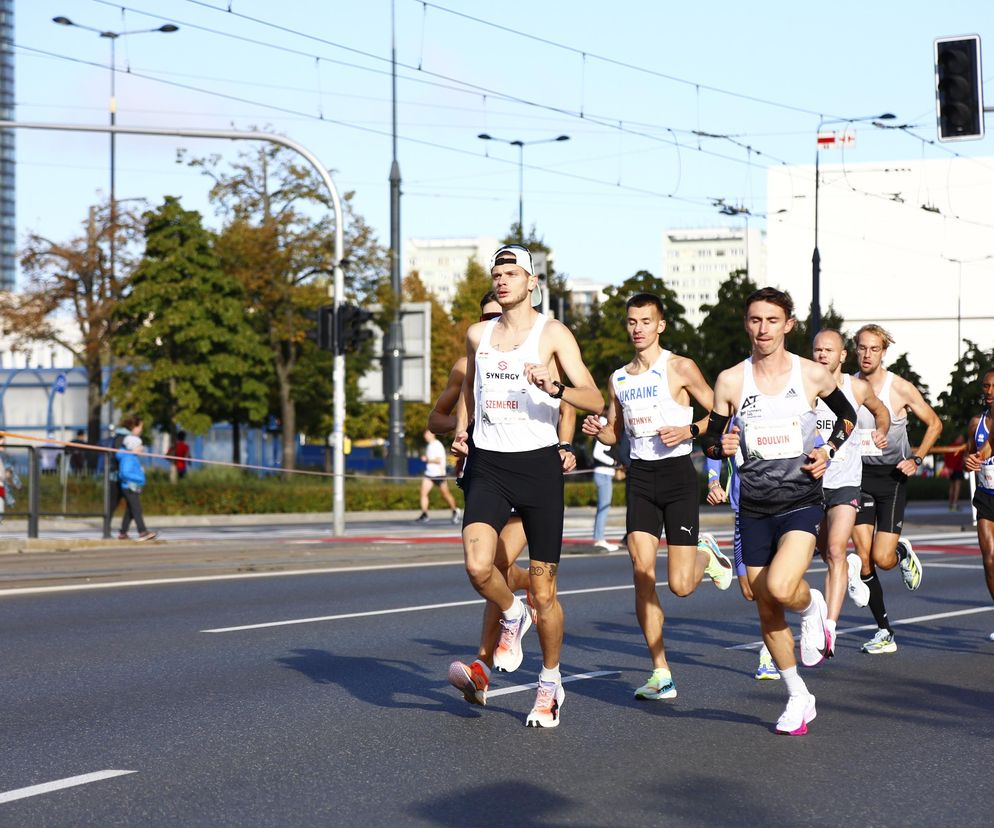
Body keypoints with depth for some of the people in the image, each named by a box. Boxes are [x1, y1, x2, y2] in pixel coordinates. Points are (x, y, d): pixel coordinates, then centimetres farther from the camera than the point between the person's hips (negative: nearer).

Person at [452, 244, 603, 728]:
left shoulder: (553, 334, -3)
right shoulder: (478, 335, 11)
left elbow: (595, 401, -10)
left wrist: (555, 387, -28)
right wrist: (461, 430, 15)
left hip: (538, 464, -3)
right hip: (488, 465, 3)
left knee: (543, 589, 2)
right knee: (478, 566, -21)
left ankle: (550, 684, 22)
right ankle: (511, 616, 13)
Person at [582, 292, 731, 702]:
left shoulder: (680, 368, -4)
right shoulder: (619, 379, 12)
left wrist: (689, 430, -18)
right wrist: (597, 430, -1)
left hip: (677, 472, -4)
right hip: (639, 476, 4)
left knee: (680, 585, -9)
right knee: (642, 574, -9)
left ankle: (706, 554, 29)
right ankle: (661, 673, -2)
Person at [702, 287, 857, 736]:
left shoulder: (813, 374, -2)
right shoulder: (730, 381, 0)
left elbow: (848, 416, 16)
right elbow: (710, 442, 7)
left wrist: (829, 450, -1)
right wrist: (722, 446, -16)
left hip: (801, 502, -3)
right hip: (754, 510, 3)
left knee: (780, 587, -26)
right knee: (767, 612, 6)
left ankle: (813, 606, 11)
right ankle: (798, 698, 23)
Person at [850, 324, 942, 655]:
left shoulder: (900, 388, -7)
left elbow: (934, 424, 4)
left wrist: (916, 459, -6)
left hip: (892, 478, -3)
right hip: (860, 478, 3)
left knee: (883, 558, -10)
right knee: (863, 559, -5)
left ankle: (904, 552, 28)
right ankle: (884, 632, 5)